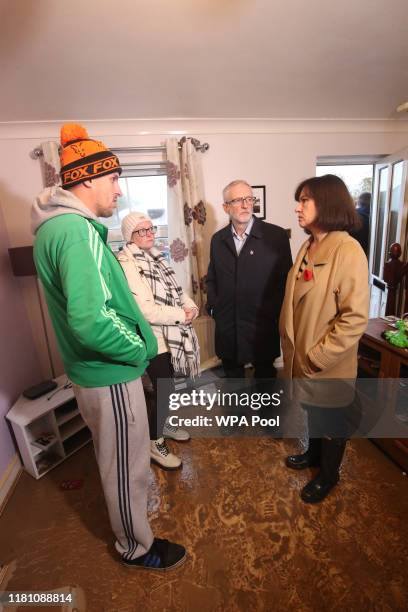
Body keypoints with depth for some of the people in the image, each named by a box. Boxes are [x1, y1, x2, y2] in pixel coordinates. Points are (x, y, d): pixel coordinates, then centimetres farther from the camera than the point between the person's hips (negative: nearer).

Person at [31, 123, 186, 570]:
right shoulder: (76, 231, -24)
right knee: (127, 464, 14)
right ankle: (136, 547, 41)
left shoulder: (58, 223, 8)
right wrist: (140, 350, -15)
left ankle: (132, 503, 58)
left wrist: (137, 339, 7)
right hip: (109, 374, -10)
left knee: (113, 457, 31)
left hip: (90, 368, 10)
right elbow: (91, 322, -33)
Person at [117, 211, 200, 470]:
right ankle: (154, 443, 24)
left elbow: (175, 289, 13)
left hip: (169, 335, 9)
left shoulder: (155, 257, 10)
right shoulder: (126, 264, -19)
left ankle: (163, 424, 45)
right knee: (166, 391, 0)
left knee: (166, 385, 22)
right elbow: (146, 310, -26)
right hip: (153, 339, -8)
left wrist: (191, 306, -7)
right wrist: (181, 314, -17)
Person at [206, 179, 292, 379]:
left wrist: (277, 314, -7)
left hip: (263, 327, -3)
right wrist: (213, 305, 2)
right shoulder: (218, 239, 5)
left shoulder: (277, 235, -7)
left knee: (265, 373, 16)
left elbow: (286, 279, -4)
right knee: (231, 372, 20)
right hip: (227, 327, 3)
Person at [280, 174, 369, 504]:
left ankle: (329, 474, 43)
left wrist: (318, 357, -18)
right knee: (313, 410, 27)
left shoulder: (348, 250, -20)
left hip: (329, 364, -6)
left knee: (331, 419, 18)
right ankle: (314, 453, 53)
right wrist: (292, 345, 6)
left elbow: (355, 318, -22)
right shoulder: (308, 246, 3)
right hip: (302, 354, 7)